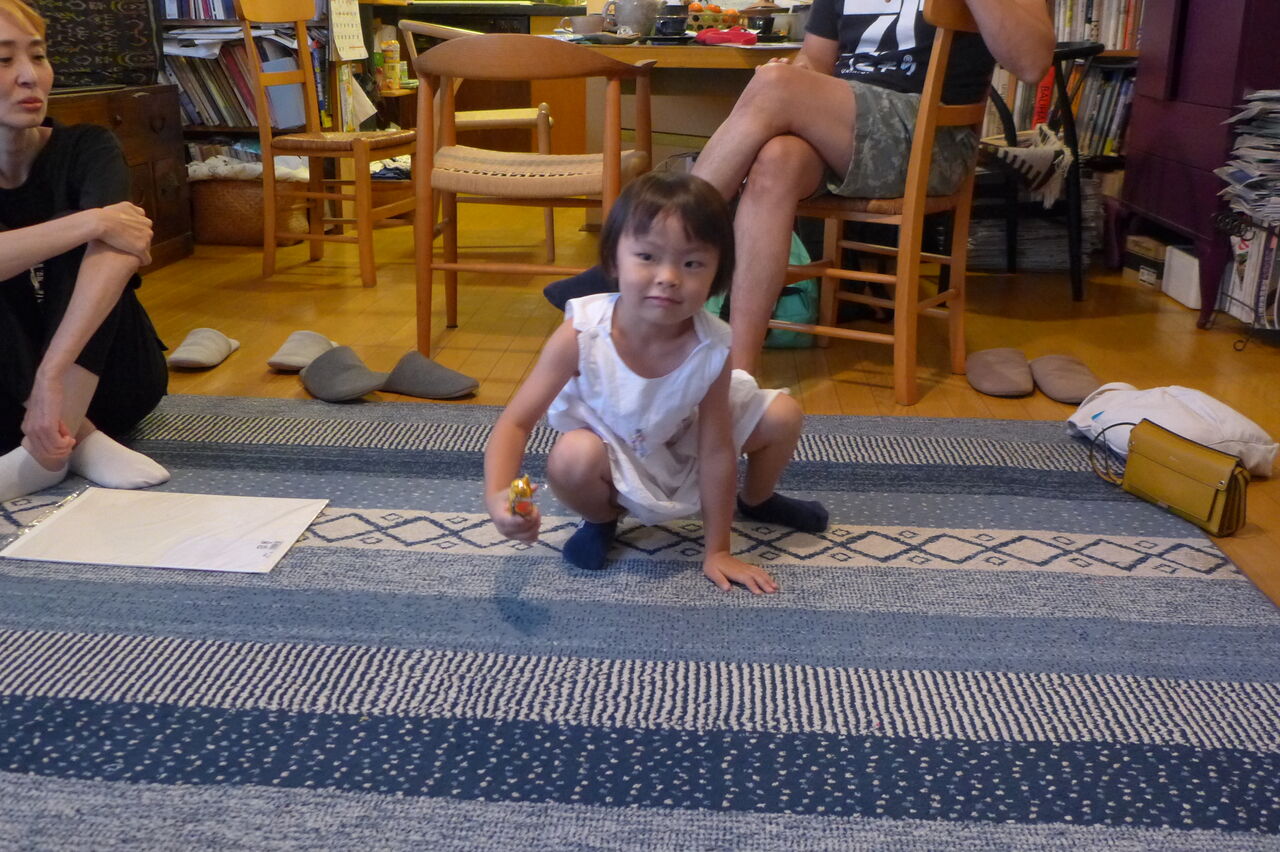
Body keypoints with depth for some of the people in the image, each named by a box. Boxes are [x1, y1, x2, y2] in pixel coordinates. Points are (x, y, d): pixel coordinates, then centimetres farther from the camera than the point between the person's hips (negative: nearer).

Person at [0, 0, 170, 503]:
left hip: (105, 382, 0)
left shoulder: (84, 149, -10)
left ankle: (49, 447, -32)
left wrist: (52, 375, -43)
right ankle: (78, 436, -29)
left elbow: (115, 249, -31)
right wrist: (93, 223, -38)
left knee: (80, 233, -24)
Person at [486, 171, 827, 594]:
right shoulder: (580, 335, -33)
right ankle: (601, 519, 3)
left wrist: (717, 551, -15)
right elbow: (516, 422, -28)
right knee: (572, 457, -37)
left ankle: (756, 500, 26)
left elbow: (717, 452, -20)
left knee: (783, 415, -10)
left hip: (683, 445, 3)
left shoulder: (711, 349, -28)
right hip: (612, 455, -2)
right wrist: (497, 497, -47)